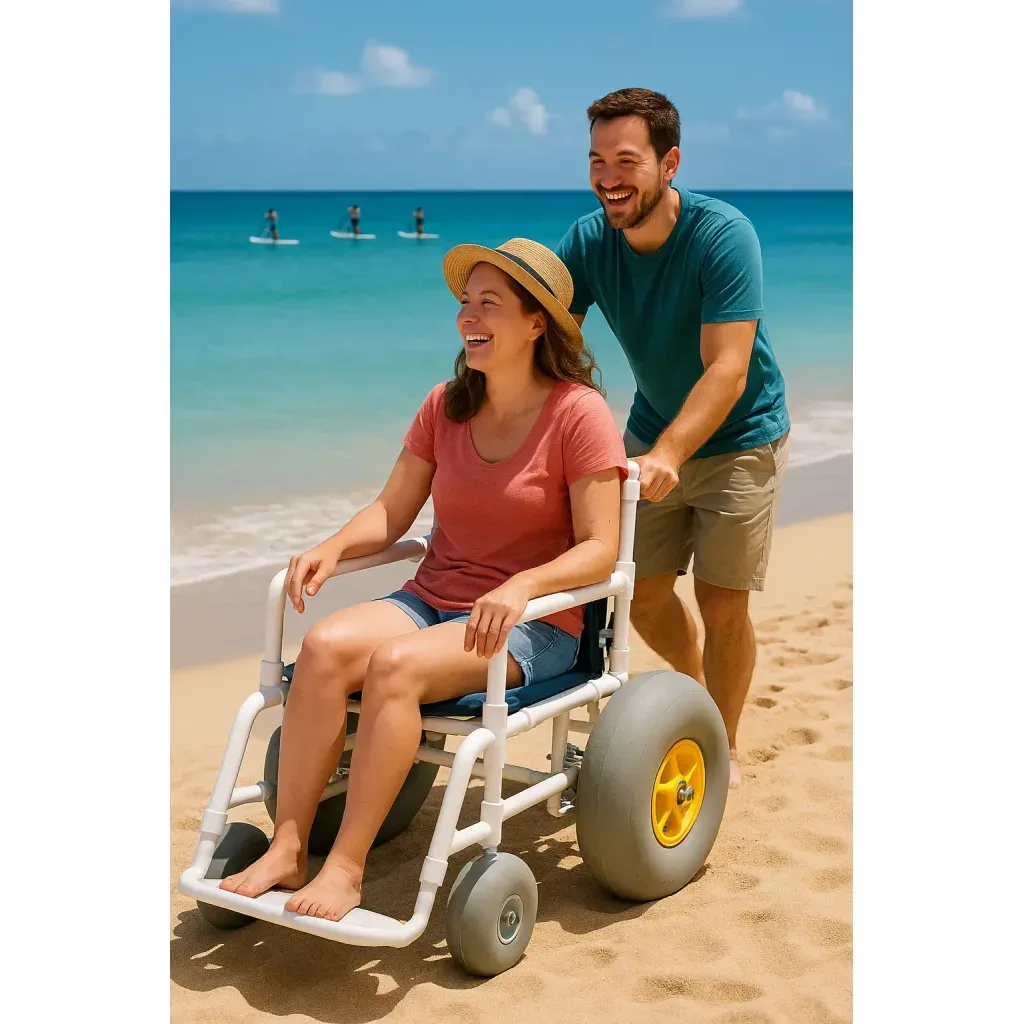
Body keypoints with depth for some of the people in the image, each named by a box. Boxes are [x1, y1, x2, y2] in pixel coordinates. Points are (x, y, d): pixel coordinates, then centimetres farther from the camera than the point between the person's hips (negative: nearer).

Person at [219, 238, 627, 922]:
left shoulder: (579, 413, -7)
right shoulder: (446, 406, 10)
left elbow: (599, 551, -12)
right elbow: (392, 511, 11)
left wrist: (522, 585, -29)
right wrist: (334, 547, -9)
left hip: (535, 625, -5)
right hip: (431, 601, 5)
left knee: (395, 665, -33)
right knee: (325, 645, -25)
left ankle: (346, 868, -25)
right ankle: (287, 849, -21)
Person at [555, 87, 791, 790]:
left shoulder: (722, 235, -27)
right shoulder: (587, 241, -13)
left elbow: (727, 370, -33)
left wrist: (666, 457, -47)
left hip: (739, 438, -4)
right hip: (655, 434, 5)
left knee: (722, 606, -4)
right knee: (643, 596, 9)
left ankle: (724, 745, 19)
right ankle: (696, 689, 39)